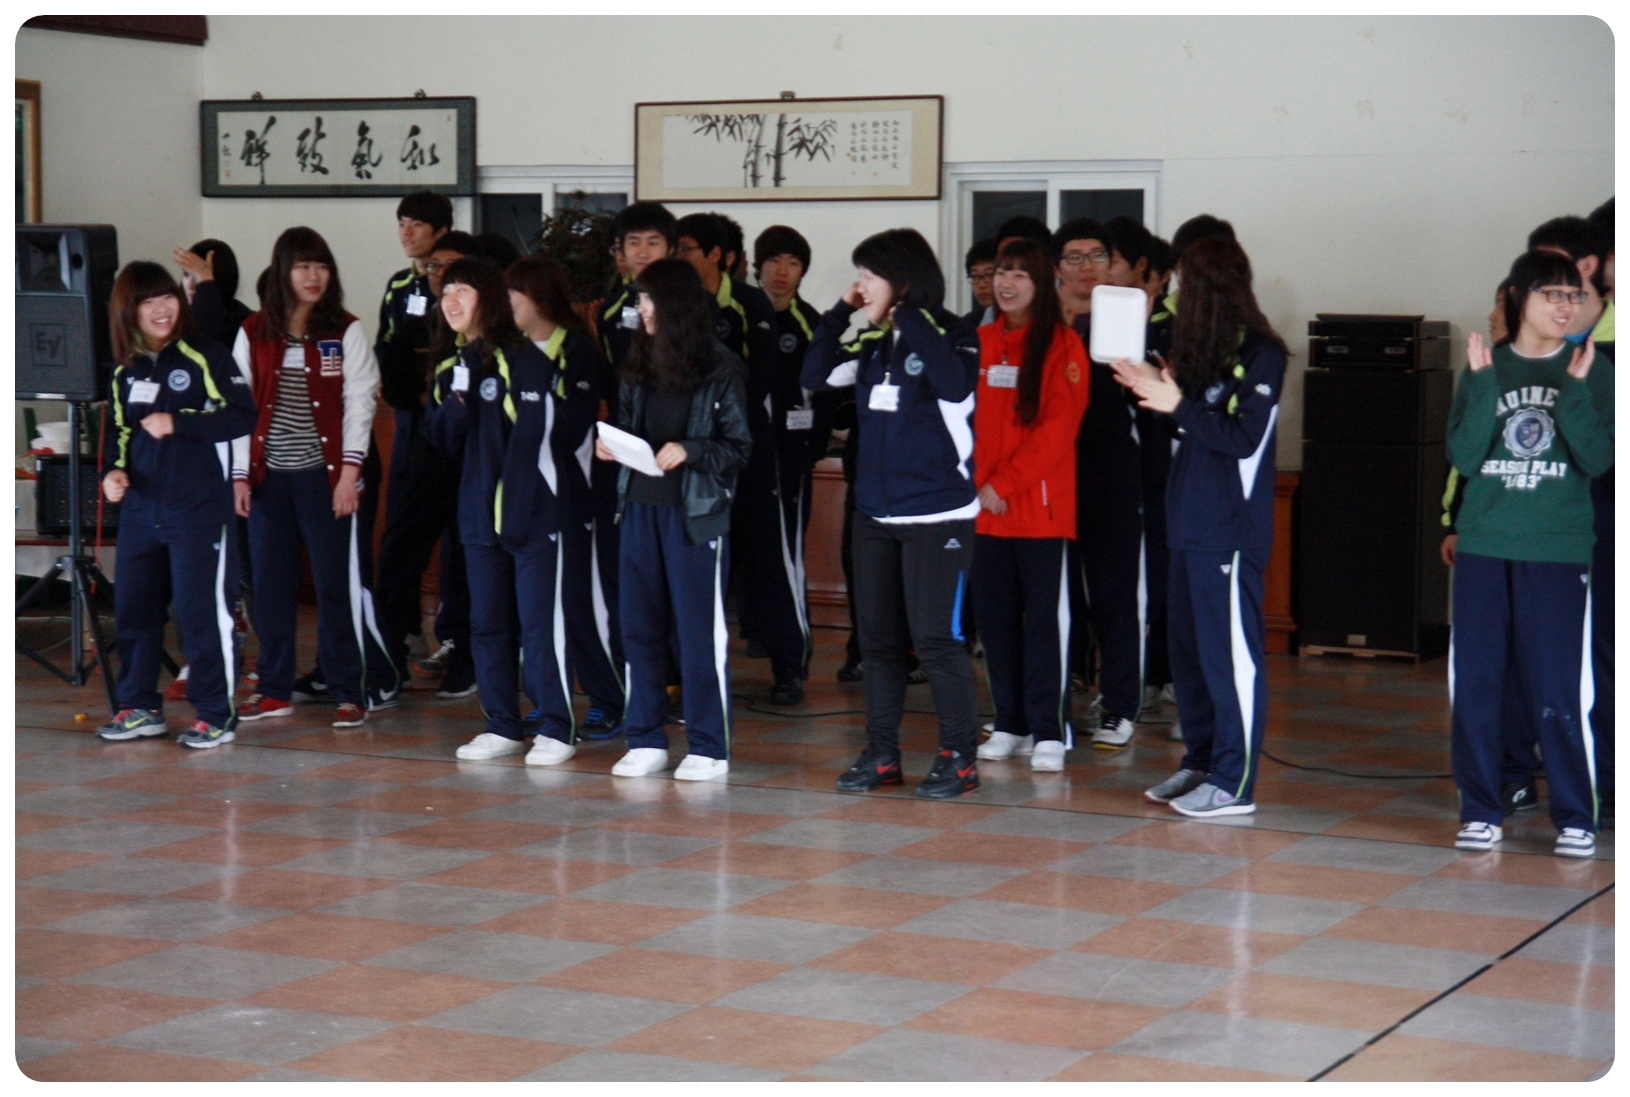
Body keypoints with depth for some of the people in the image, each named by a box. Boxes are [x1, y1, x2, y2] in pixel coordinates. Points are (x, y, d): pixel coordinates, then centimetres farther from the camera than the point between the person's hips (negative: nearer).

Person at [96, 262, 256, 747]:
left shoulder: (205, 356, -6)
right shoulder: (125, 369, 11)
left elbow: (243, 417, -13)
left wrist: (177, 424, -17)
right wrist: (115, 470, 1)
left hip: (199, 507, -6)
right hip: (142, 508, 6)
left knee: (201, 608, -3)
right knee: (133, 606, 9)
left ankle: (215, 715, 6)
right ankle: (139, 706, 22)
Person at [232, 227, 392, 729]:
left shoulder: (346, 332, 0)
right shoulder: (253, 333, 7)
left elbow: (358, 404, -4)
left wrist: (350, 472, -11)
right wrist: (240, 475, 2)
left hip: (323, 474, -3)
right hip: (269, 475, 3)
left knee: (335, 583, -3)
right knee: (270, 583, 6)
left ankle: (348, 691, 3)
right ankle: (274, 689, 16)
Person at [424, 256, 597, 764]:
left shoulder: (526, 357, -11)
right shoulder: (452, 366, 10)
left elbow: (547, 430, -11)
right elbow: (443, 439, 6)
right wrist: (456, 399, -10)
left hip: (536, 511, -7)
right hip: (479, 513, 7)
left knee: (540, 623, -4)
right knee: (486, 623, 11)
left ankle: (556, 729, 4)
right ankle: (502, 726, 20)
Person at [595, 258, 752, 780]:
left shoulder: (722, 369, -4)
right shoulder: (639, 365, 12)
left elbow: (738, 447, -4)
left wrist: (688, 451, -18)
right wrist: (610, 446, -2)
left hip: (695, 512, -5)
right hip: (640, 506, 6)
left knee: (700, 630, -1)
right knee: (639, 625, 8)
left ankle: (709, 748, 5)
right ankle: (645, 741, 16)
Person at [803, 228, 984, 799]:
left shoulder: (953, 337, -9)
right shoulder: (874, 343, 9)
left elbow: (956, 386, -28)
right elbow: (816, 375, 9)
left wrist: (909, 319, -23)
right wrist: (840, 312, 1)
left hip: (938, 513, -7)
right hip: (875, 512, 7)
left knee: (934, 637, -5)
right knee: (878, 637, 10)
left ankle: (959, 757, 6)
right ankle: (881, 754, 18)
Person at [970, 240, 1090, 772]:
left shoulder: (1062, 345, -4)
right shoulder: (979, 343, 12)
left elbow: (1057, 428, -11)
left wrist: (1004, 483, -13)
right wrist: (977, 484, -2)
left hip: (1042, 507, -5)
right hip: (986, 509, 5)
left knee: (1044, 617, -3)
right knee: (994, 616, 7)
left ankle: (1050, 731, -1)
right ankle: (1011, 723, 17)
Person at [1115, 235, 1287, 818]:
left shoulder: (1260, 354, -11)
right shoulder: (1207, 349, 15)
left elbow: (1243, 438, -16)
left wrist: (1178, 405, -18)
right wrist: (1157, 391, 6)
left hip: (1231, 528, -9)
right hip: (1190, 522, 9)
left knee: (1231, 652, -6)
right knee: (1188, 648, 13)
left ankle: (1235, 783, -2)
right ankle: (1200, 762, 23)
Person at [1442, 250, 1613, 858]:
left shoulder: (1592, 371, 3)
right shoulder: (1484, 369, 6)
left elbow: (1597, 460, -6)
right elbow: (1464, 458, -3)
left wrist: (1575, 388, -16)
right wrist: (1484, 384, -12)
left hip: (1558, 553, -2)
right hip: (1483, 549, 2)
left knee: (1558, 692, -4)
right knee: (1474, 686, 3)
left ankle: (1576, 817, 7)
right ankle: (1480, 811, 14)